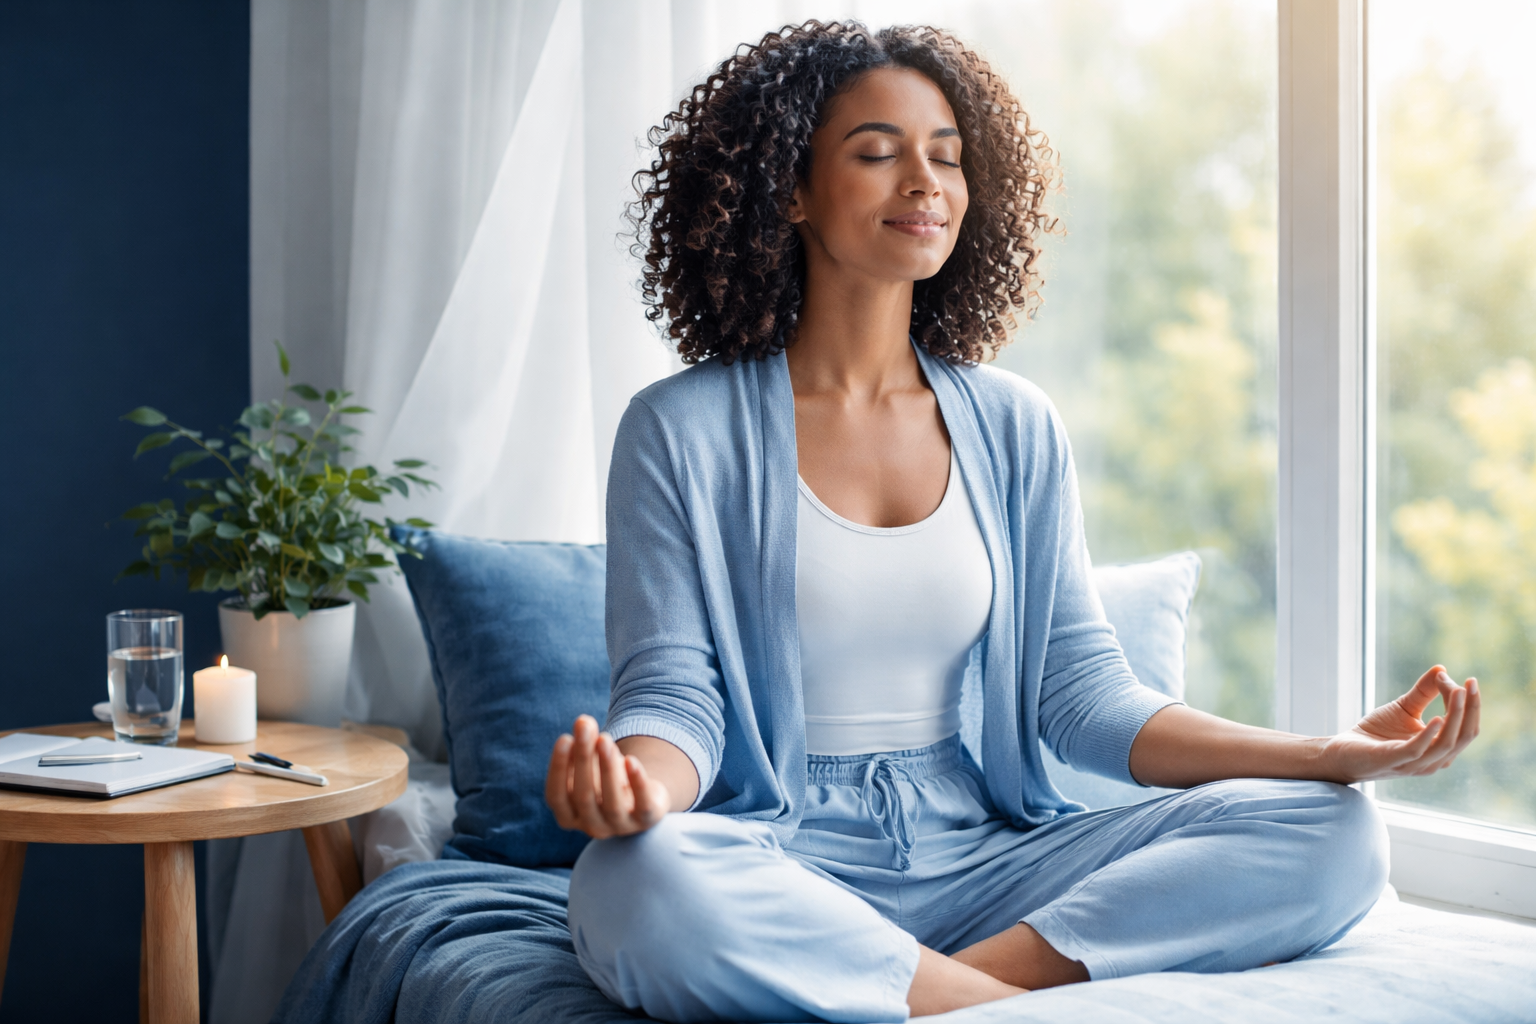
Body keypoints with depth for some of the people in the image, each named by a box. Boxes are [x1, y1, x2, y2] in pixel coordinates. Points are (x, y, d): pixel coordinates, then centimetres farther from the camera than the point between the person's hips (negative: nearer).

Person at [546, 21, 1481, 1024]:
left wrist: (1328, 753, -6)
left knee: (1333, 836, -15)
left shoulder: (1017, 430, 11)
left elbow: (1084, 695, 8)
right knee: (641, 884, -40)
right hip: (776, 861, -4)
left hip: (982, 858, 4)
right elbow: (674, 695, -5)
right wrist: (634, 781, -31)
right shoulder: (682, 432, 0)